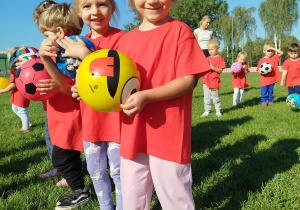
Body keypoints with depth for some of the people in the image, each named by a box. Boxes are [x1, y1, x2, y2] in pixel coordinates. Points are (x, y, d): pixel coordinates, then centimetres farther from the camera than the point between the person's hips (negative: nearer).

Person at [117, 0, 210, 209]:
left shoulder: (180, 31, -5)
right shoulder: (127, 39, 10)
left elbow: (188, 80, -13)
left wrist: (146, 96, -24)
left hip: (168, 134, -5)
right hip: (132, 135, 5)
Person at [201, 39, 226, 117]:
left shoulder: (219, 58, -6)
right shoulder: (208, 58, 13)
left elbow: (220, 70, -11)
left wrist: (212, 67, -24)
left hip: (214, 82, -6)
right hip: (206, 81, 6)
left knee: (215, 98, 2)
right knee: (206, 98, 10)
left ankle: (218, 111, 16)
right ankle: (207, 111, 18)